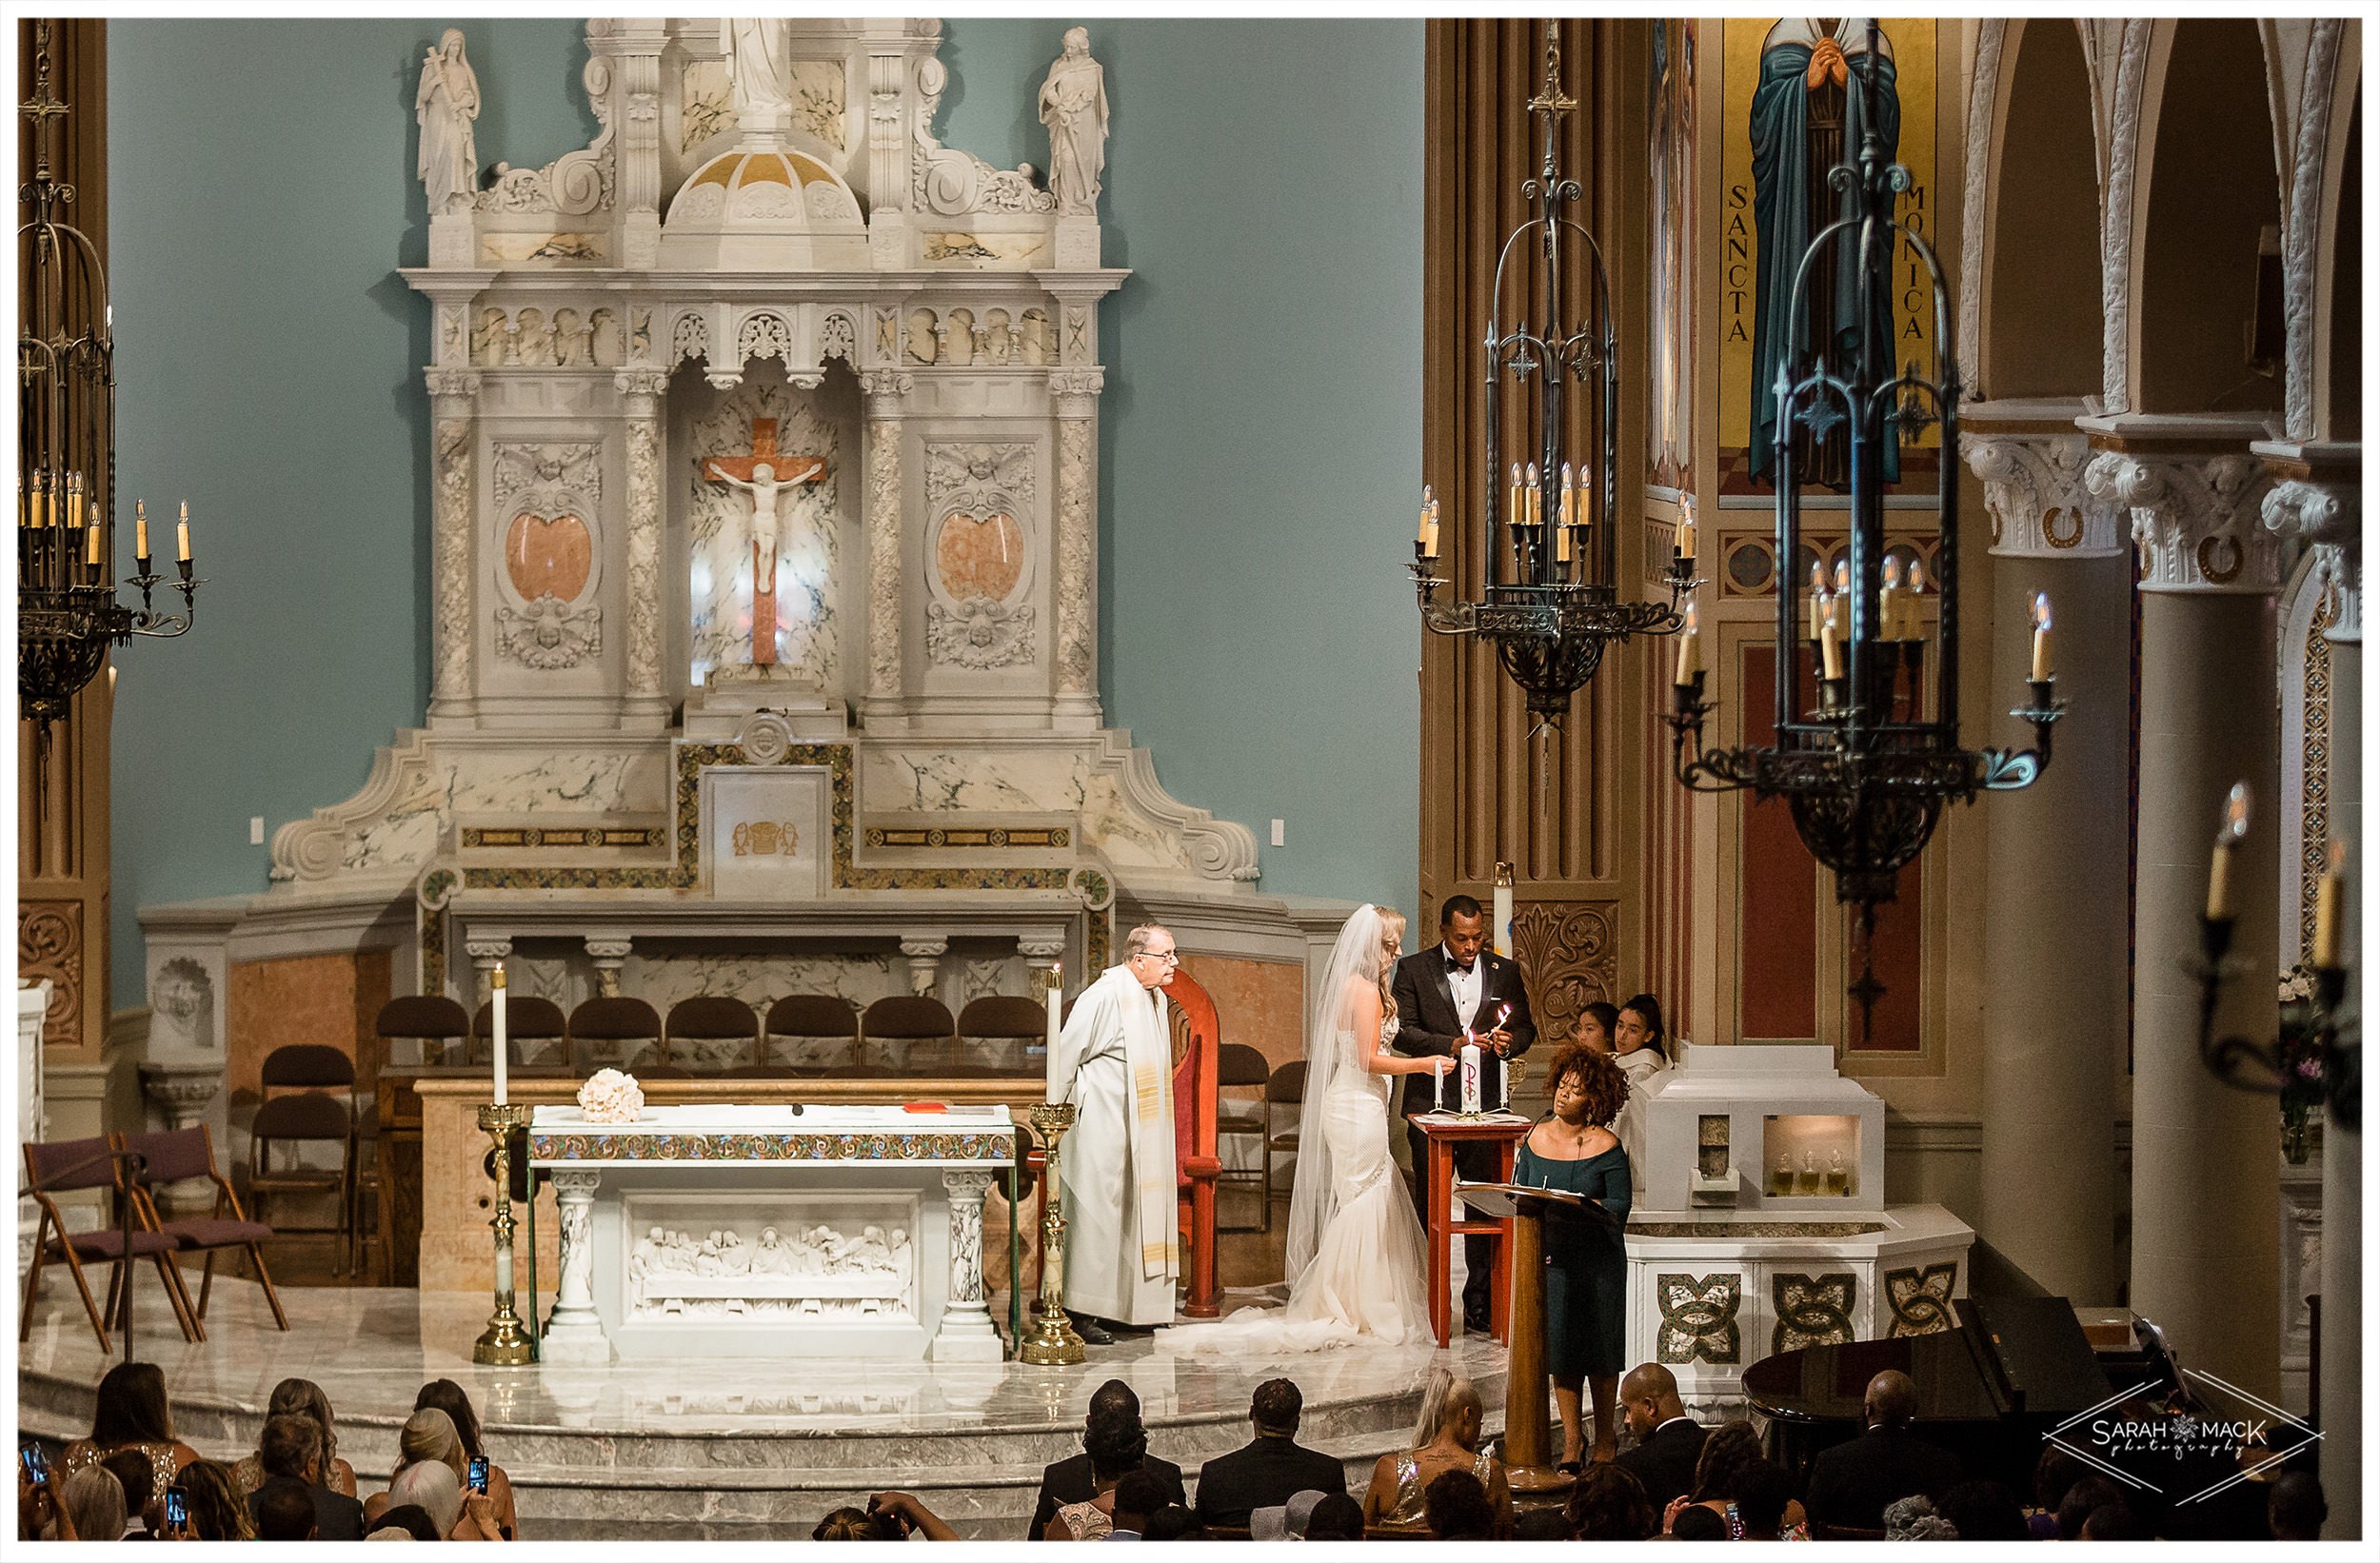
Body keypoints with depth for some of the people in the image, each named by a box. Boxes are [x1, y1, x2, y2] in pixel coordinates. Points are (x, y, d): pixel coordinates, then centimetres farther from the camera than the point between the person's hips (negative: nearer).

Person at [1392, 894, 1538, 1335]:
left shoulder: (1505, 971, 9)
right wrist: (1451, 1045, -18)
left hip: (1486, 1103, 1)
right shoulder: (1414, 970, 1)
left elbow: (1526, 1028, 14)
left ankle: (1479, 1306, 3)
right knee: (1430, 1206, 5)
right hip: (1432, 1102, -1)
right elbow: (1402, 1031, -5)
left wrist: (1509, 1041, -10)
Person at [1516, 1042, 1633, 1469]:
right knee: (1560, 1347, 5)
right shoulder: (1536, 1138, 5)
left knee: (1599, 1350, 3)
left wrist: (1578, 1206, -22)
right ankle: (1572, 1440, 15)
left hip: (1598, 1260, -3)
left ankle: (1605, 1438, 17)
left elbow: (1619, 1208, -8)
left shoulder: (1605, 1146, -7)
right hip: (1550, 1257, 3)